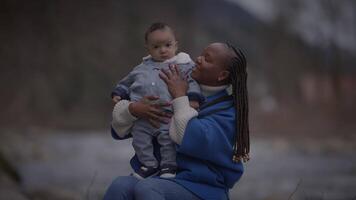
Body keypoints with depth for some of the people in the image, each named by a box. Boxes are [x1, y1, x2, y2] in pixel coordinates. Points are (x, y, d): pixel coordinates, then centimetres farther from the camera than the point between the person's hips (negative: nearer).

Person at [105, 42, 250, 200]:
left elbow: (196, 142, -20)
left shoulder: (228, 109, -1)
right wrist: (132, 109, -10)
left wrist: (180, 97, -10)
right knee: (120, 186, -28)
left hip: (199, 187, -5)